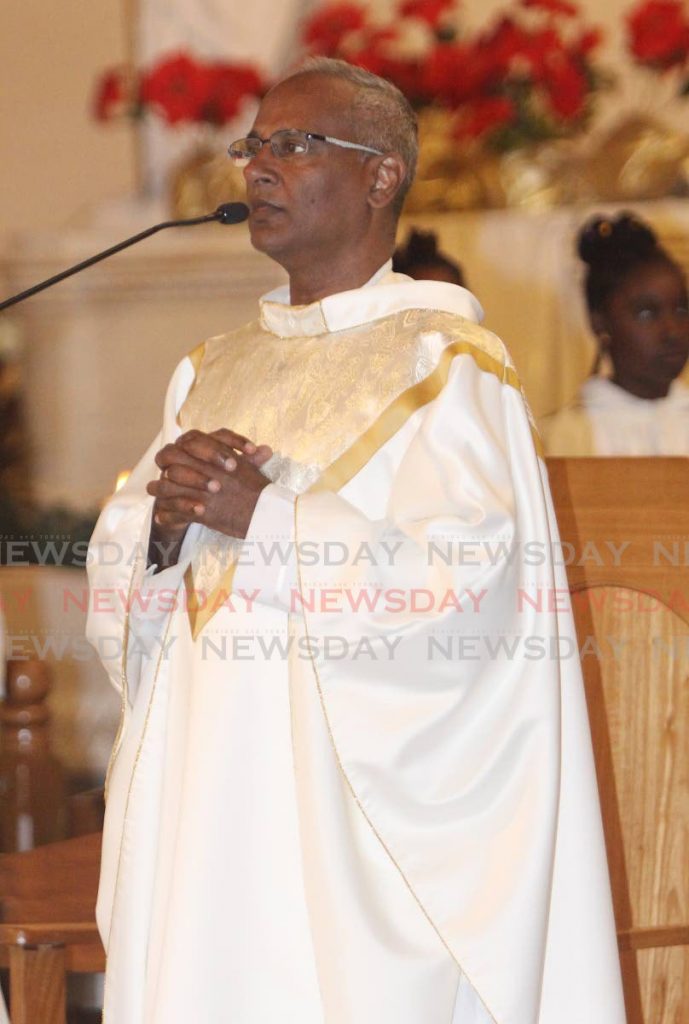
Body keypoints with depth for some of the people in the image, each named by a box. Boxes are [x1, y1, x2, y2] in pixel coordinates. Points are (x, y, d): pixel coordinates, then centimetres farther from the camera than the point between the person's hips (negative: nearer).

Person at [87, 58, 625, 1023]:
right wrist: (169, 522, -10)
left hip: (356, 807, -6)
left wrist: (262, 517, -17)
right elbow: (116, 585, 12)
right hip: (204, 804, 6)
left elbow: (467, 581, -16)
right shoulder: (211, 370, 17)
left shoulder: (446, 362, -3)